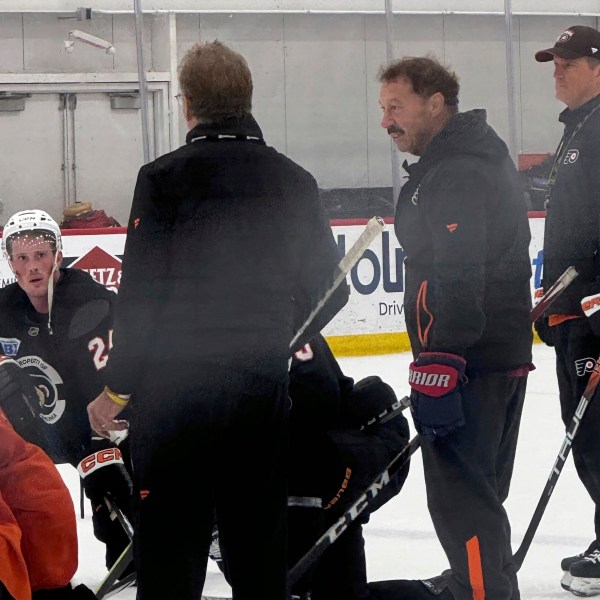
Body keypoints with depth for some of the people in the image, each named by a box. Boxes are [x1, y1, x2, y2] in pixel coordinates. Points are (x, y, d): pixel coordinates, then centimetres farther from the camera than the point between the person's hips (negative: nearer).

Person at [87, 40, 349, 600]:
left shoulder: (163, 177, -8)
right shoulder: (294, 181, 5)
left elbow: (140, 295, -11)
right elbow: (328, 290, 11)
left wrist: (116, 386, -1)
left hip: (174, 388, -4)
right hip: (263, 389, 4)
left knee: (169, 539, -1)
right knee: (259, 539, 12)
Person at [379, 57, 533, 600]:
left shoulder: (456, 171, -18)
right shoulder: (478, 155, 17)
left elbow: (458, 276, -27)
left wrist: (438, 365, -30)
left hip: (468, 363, -11)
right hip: (503, 352, 11)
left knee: (459, 494, -11)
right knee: (477, 491, 21)